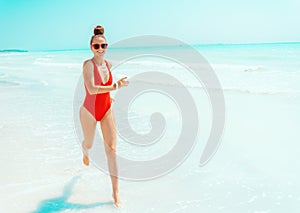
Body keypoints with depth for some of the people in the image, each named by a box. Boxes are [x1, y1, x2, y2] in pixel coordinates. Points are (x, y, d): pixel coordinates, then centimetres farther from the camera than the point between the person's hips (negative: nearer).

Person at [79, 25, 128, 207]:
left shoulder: (108, 64, 0)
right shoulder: (88, 64, -19)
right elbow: (91, 89, -32)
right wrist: (115, 86, -32)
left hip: (107, 110, 4)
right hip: (89, 111, -4)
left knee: (112, 149, -3)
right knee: (89, 143, 21)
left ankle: (116, 192, 4)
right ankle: (85, 153, 64)